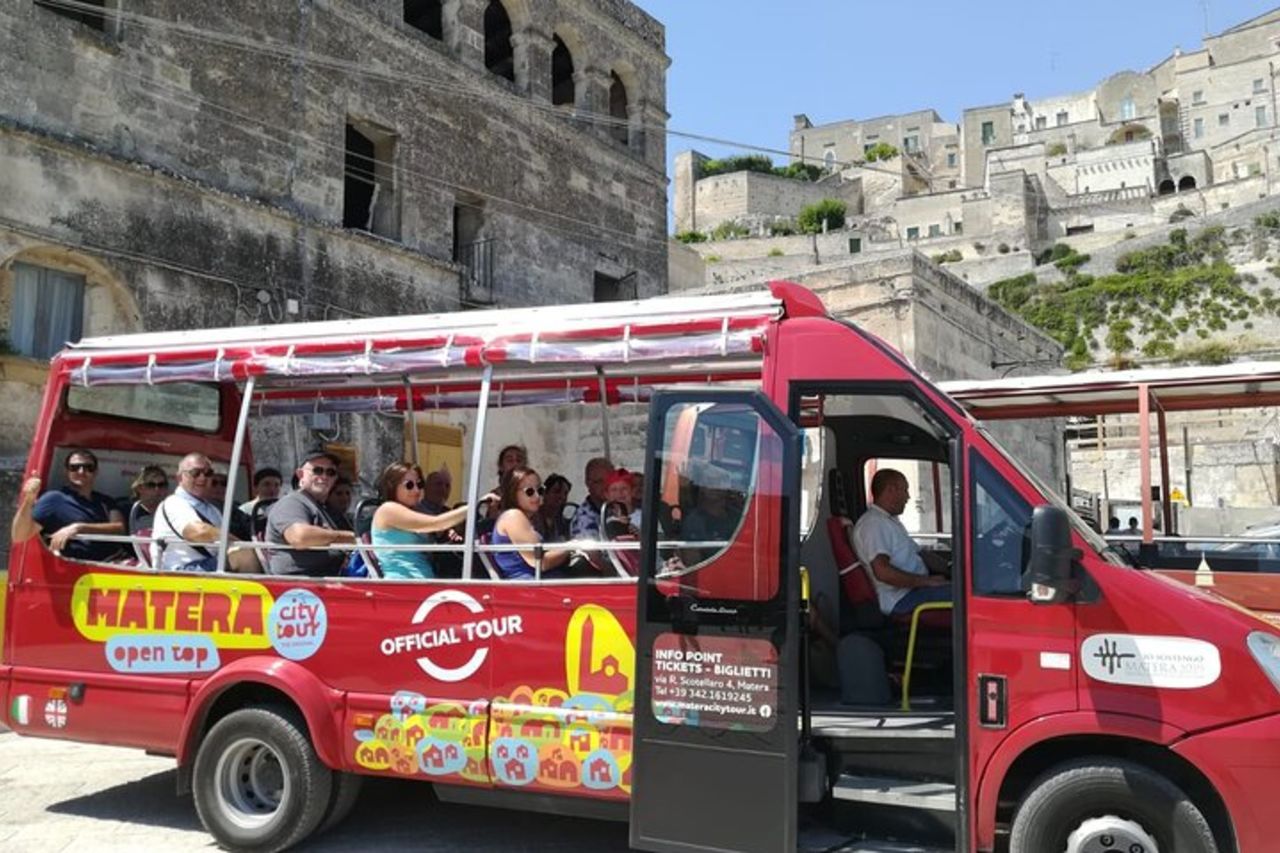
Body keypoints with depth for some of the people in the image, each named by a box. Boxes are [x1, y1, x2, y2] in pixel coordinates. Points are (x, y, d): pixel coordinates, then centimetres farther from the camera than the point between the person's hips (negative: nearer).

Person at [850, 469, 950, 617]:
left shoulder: (891, 521, 23)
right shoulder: (873, 523, -12)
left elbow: (918, 554, 28)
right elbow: (882, 571, -24)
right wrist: (927, 581, -19)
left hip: (913, 588, 11)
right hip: (901, 599, -11)